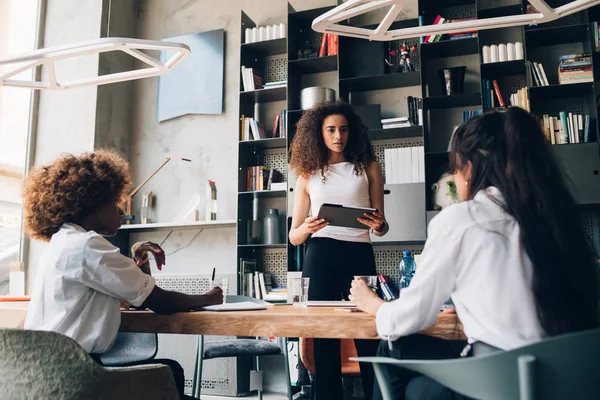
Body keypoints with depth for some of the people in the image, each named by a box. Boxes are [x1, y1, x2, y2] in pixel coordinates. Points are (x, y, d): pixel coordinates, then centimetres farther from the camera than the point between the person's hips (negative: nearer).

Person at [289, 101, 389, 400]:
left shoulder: (368, 168, 11)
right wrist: (307, 228, -13)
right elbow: (294, 237, 9)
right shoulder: (308, 175, 11)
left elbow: (381, 229, 10)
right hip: (321, 257, 0)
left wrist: (379, 225, -13)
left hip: (359, 255, 0)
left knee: (369, 335, -1)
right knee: (323, 339, 2)